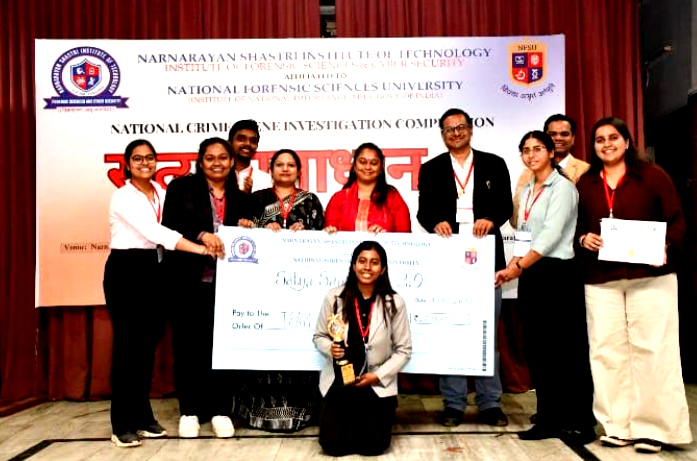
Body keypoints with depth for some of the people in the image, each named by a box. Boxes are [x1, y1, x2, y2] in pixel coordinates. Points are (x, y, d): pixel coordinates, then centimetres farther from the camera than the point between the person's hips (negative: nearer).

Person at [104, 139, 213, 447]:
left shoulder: (160, 192, 10)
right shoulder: (123, 196, -12)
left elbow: (162, 230, 4)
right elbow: (154, 232, -23)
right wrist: (199, 249, -28)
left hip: (151, 269, 7)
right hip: (125, 270, -6)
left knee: (147, 345, 9)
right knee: (127, 345, -4)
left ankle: (143, 416, 20)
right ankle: (122, 425, 4)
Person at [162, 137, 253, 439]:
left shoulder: (240, 196, 12)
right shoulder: (181, 188, 2)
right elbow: (169, 227, -8)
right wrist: (201, 235, -21)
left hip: (225, 281, 2)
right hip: (188, 280, -2)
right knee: (188, 345, 5)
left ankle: (220, 411, 16)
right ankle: (189, 411, 18)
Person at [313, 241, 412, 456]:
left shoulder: (394, 303, -10)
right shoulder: (334, 297, -8)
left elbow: (403, 350, -3)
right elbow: (319, 336, 5)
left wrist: (378, 376, -12)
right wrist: (330, 349, -18)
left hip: (377, 385, 0)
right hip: (339, 382, 1)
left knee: (372, 446, -7)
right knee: (333, 444, -6)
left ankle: (367, 421, 28)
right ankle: (350, 422, 28)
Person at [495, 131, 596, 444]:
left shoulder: (562, 187, -7)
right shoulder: (526, 191, 16)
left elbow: (552, 233, -17)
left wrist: (519, 265, -22)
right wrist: (511, 268, 4)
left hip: (557, 274, -8)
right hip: (530, 276, 8)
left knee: (566, 350, -2)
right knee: (537, 349, 9)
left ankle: (580, 422, 9)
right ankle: (549, 419, 18)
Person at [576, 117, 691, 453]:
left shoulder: (652, 175, 3)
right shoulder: (585, 184, 11)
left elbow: (676, 221, 0)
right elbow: (576, 226, 14)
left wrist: (666, 248, -16)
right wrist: (583, 239, -7)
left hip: (651, 276, -3)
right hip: (601, 280, 3)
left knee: (651, 350, 0)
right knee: (607, 350, 4)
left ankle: (653, 427, 10)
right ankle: (618, 425, 14)